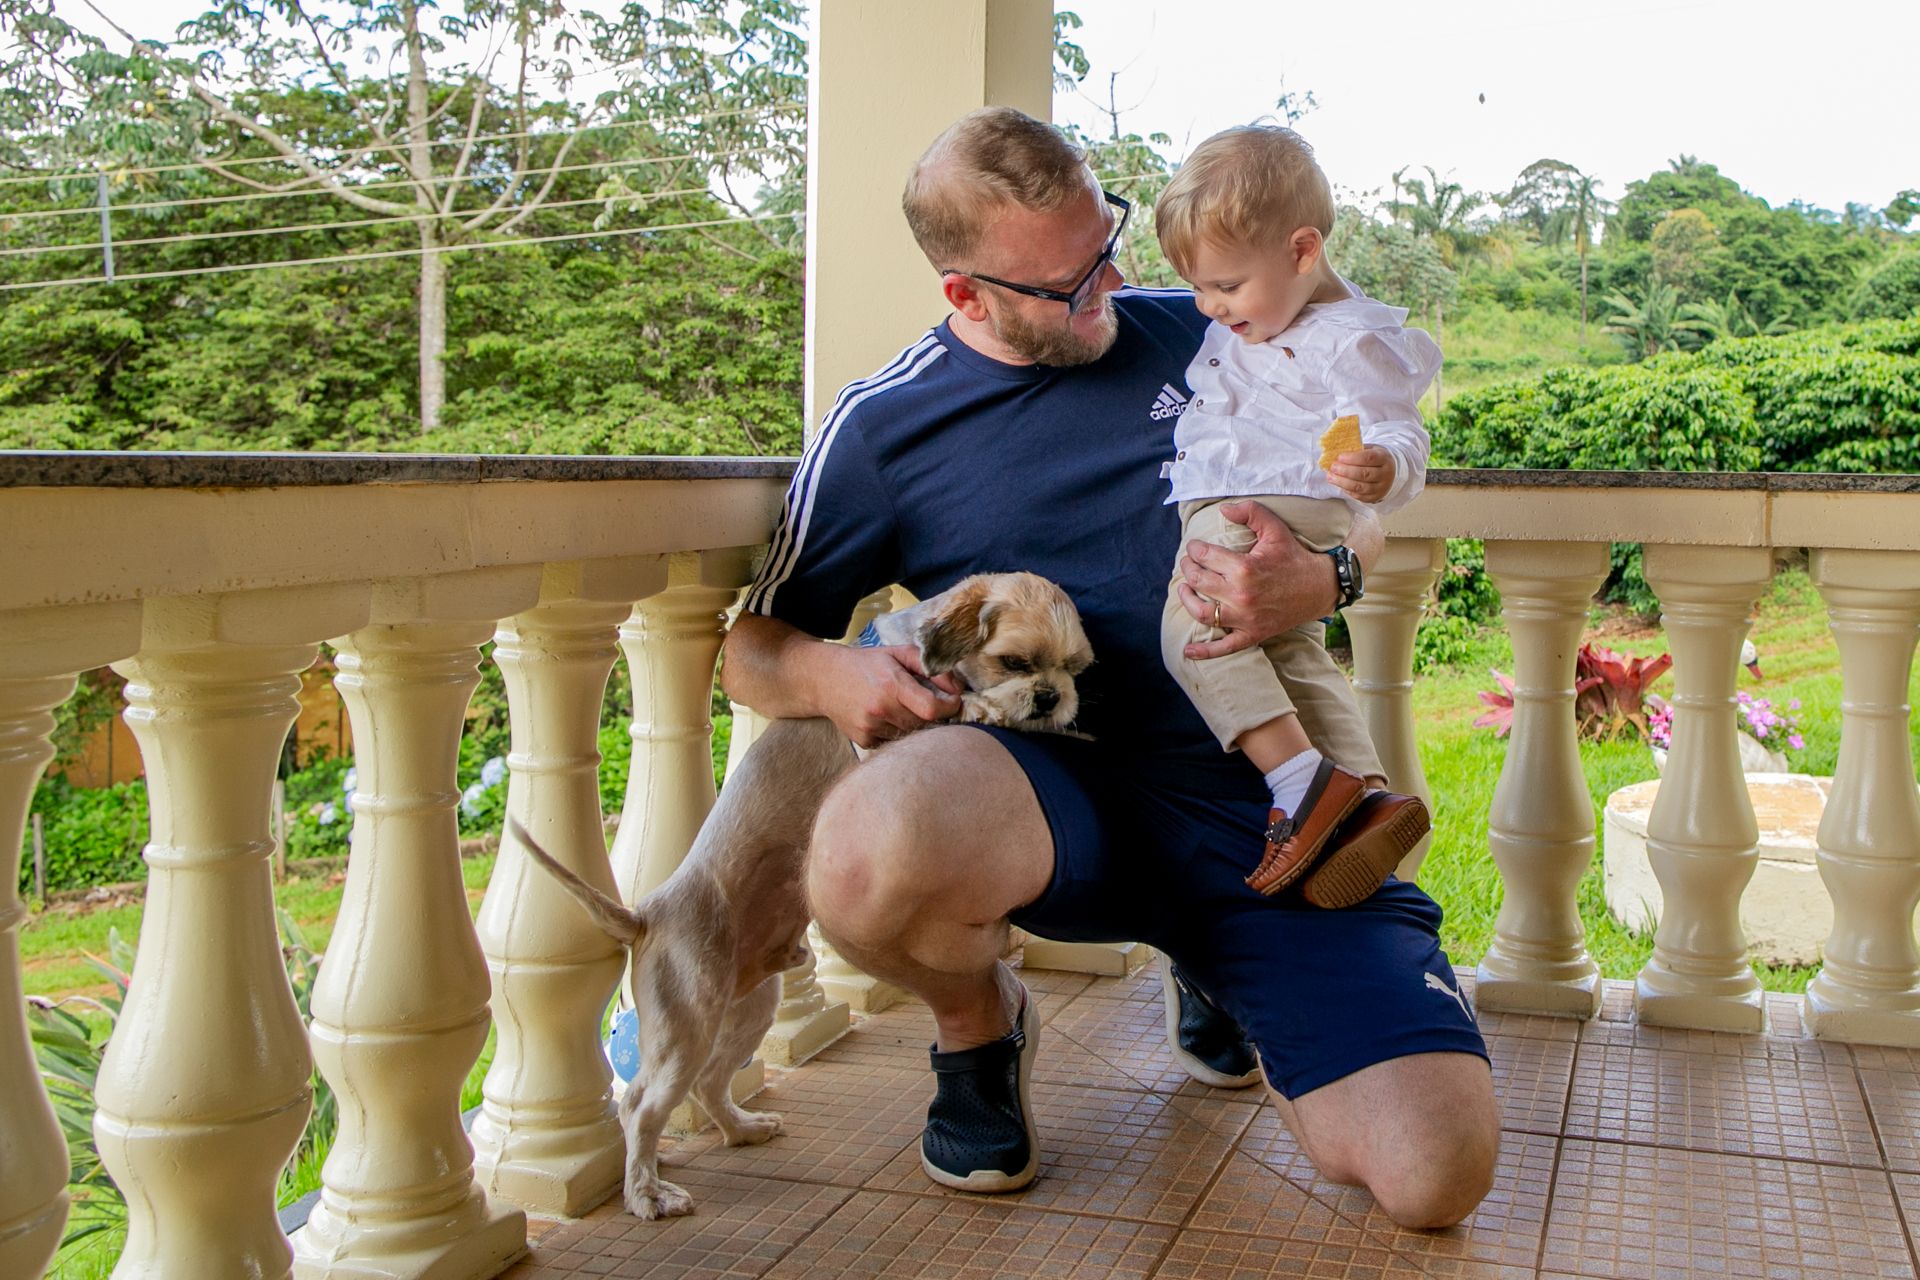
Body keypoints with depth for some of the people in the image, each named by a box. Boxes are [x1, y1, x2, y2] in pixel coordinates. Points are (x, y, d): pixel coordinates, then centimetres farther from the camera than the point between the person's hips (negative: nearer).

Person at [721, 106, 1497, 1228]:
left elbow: (1364, 517, 15)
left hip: (1263, 801, 3)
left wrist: (1322, 579, -11)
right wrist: (833, 675, -14)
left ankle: (1211, 978, 20)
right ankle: (982, 1024, 2)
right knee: (873, 850, -40)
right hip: (1063, 797, -2)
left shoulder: (1199, 336, 9)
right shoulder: (883, 427, 3)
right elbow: (753, 649, 11)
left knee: (1439, 1170, -14)